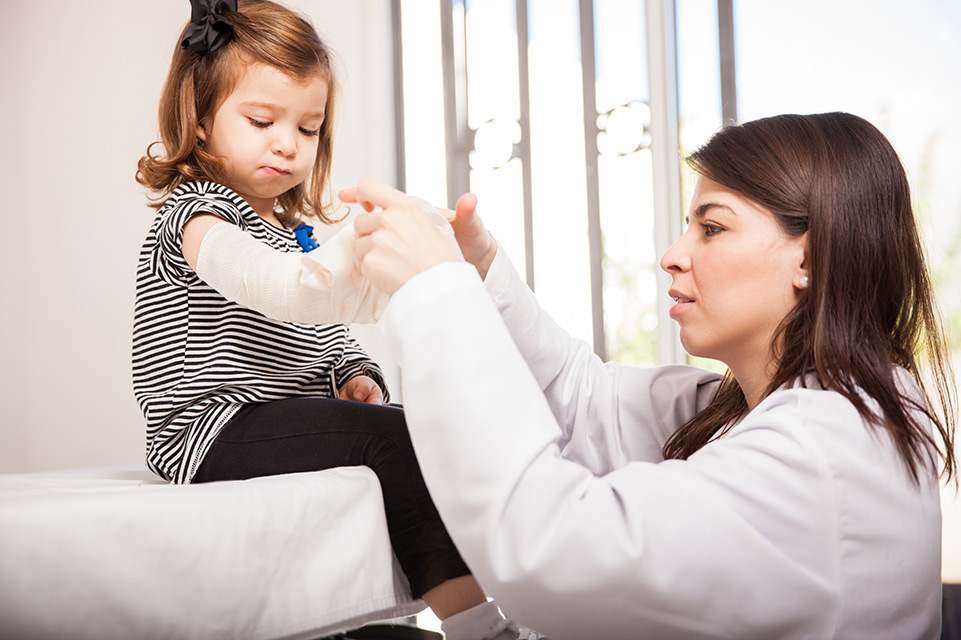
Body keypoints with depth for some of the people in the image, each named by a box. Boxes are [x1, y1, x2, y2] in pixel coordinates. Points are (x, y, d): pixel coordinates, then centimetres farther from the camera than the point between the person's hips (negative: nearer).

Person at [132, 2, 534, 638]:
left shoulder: (293, 224, 20)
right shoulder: (198, 218, -12)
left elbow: (322, 330, 27)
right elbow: (289, 291, -34)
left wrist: (355, 375, 5)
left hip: (294, 414, 10)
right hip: (220, 431, -10)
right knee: (390, 439, -25)